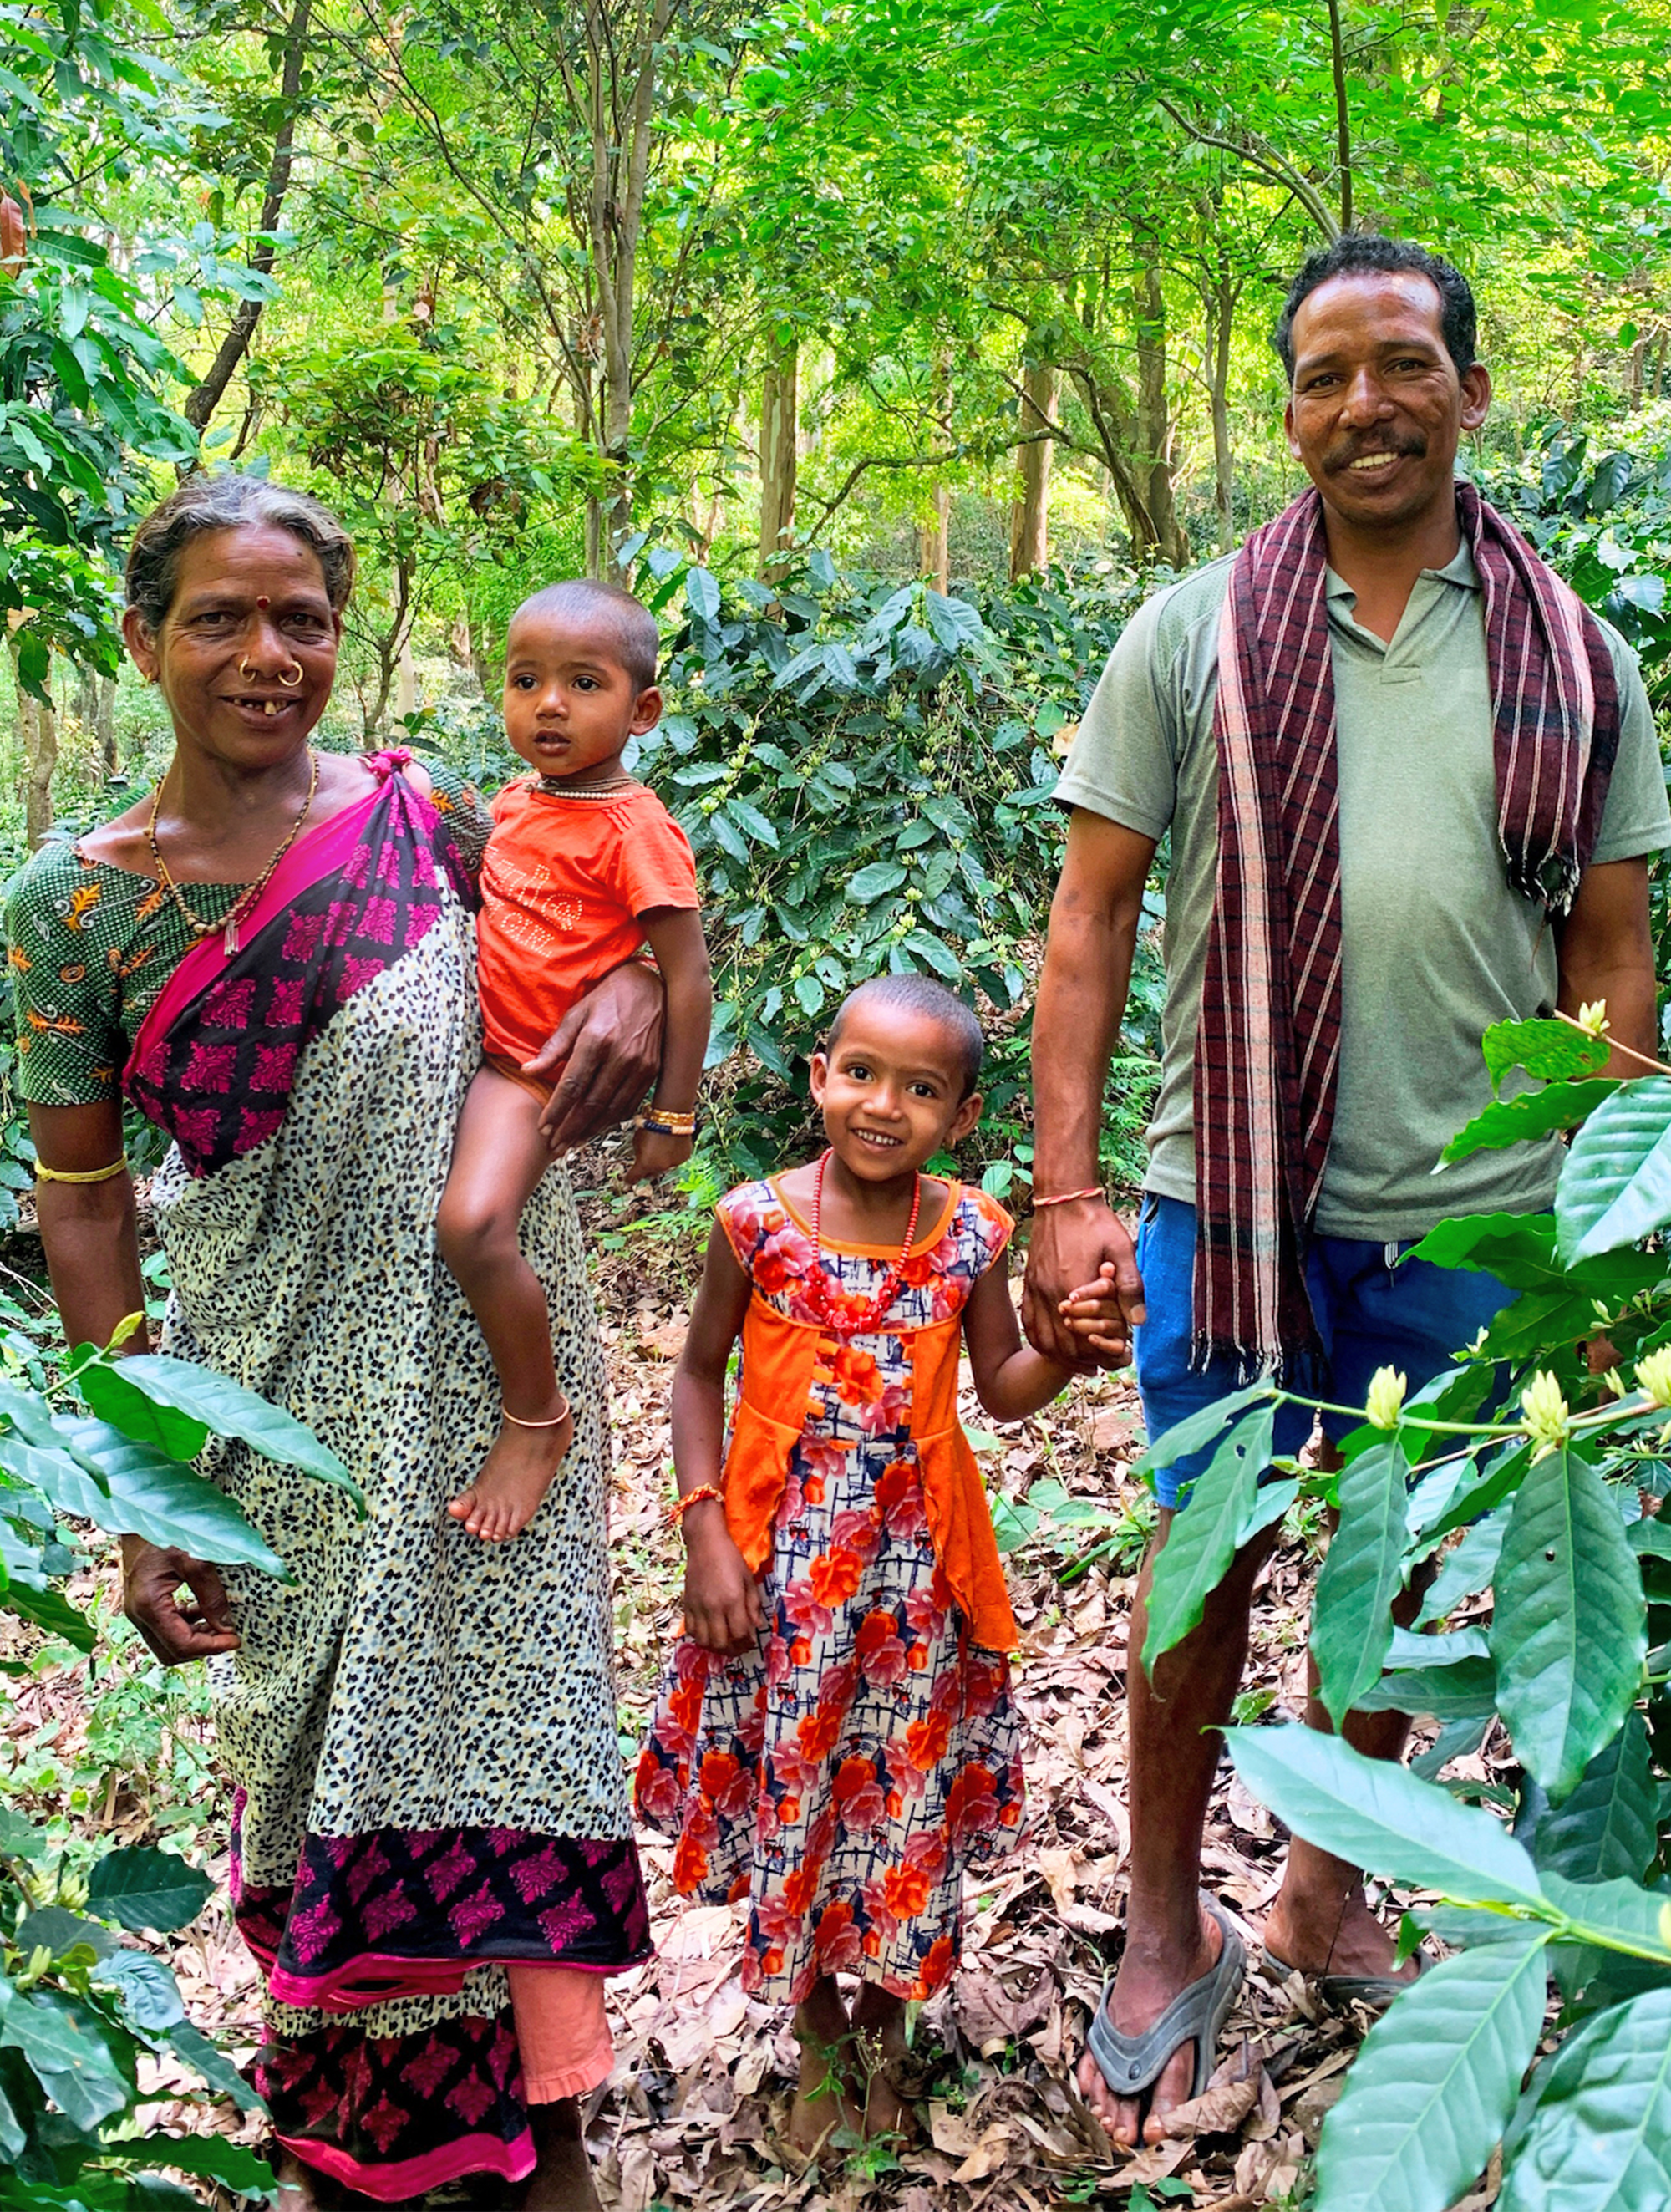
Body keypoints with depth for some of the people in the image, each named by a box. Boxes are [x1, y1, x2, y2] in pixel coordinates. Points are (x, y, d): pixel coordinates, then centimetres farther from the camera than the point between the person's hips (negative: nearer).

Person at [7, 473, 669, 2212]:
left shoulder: (418, 813, -1)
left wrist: (635, 989, -11)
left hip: (479, 1353, 0)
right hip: (274, 1397, 0)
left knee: (490, 1716, 2)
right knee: (306, 1751, 10)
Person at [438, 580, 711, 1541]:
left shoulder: (636, 829, -15)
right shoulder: (516, 800, 9)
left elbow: (689, 978, -14)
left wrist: (675, 1115, -12)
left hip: (541, 1067, -9)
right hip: (483, 1044, 9)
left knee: (473, 1226, -27)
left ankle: (536, 1421, -6)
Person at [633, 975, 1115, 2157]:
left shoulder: (970, 1234, -7)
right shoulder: (756, 1222, -11)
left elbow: (1003, 1390, 3)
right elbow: (701, 1372, -1)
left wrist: (1065, 1347, -19)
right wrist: (706, 1535, -7)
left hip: (917, 1568, 1)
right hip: (780, 1565, -1)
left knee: (904, 1793, 12)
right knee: (787, 1791, 11)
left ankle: (884, 2014, 38)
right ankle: (816, 2029, 35)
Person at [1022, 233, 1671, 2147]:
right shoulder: (1192, 636, 0)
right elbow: (1087, 926, 0)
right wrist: (1066, 1196, -7)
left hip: (1473, 1216, 2)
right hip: (1230, 1196, -2)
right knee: (1205, 1573, 7)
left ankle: (1328, 1894, 37)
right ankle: (1170, 1935, 28)